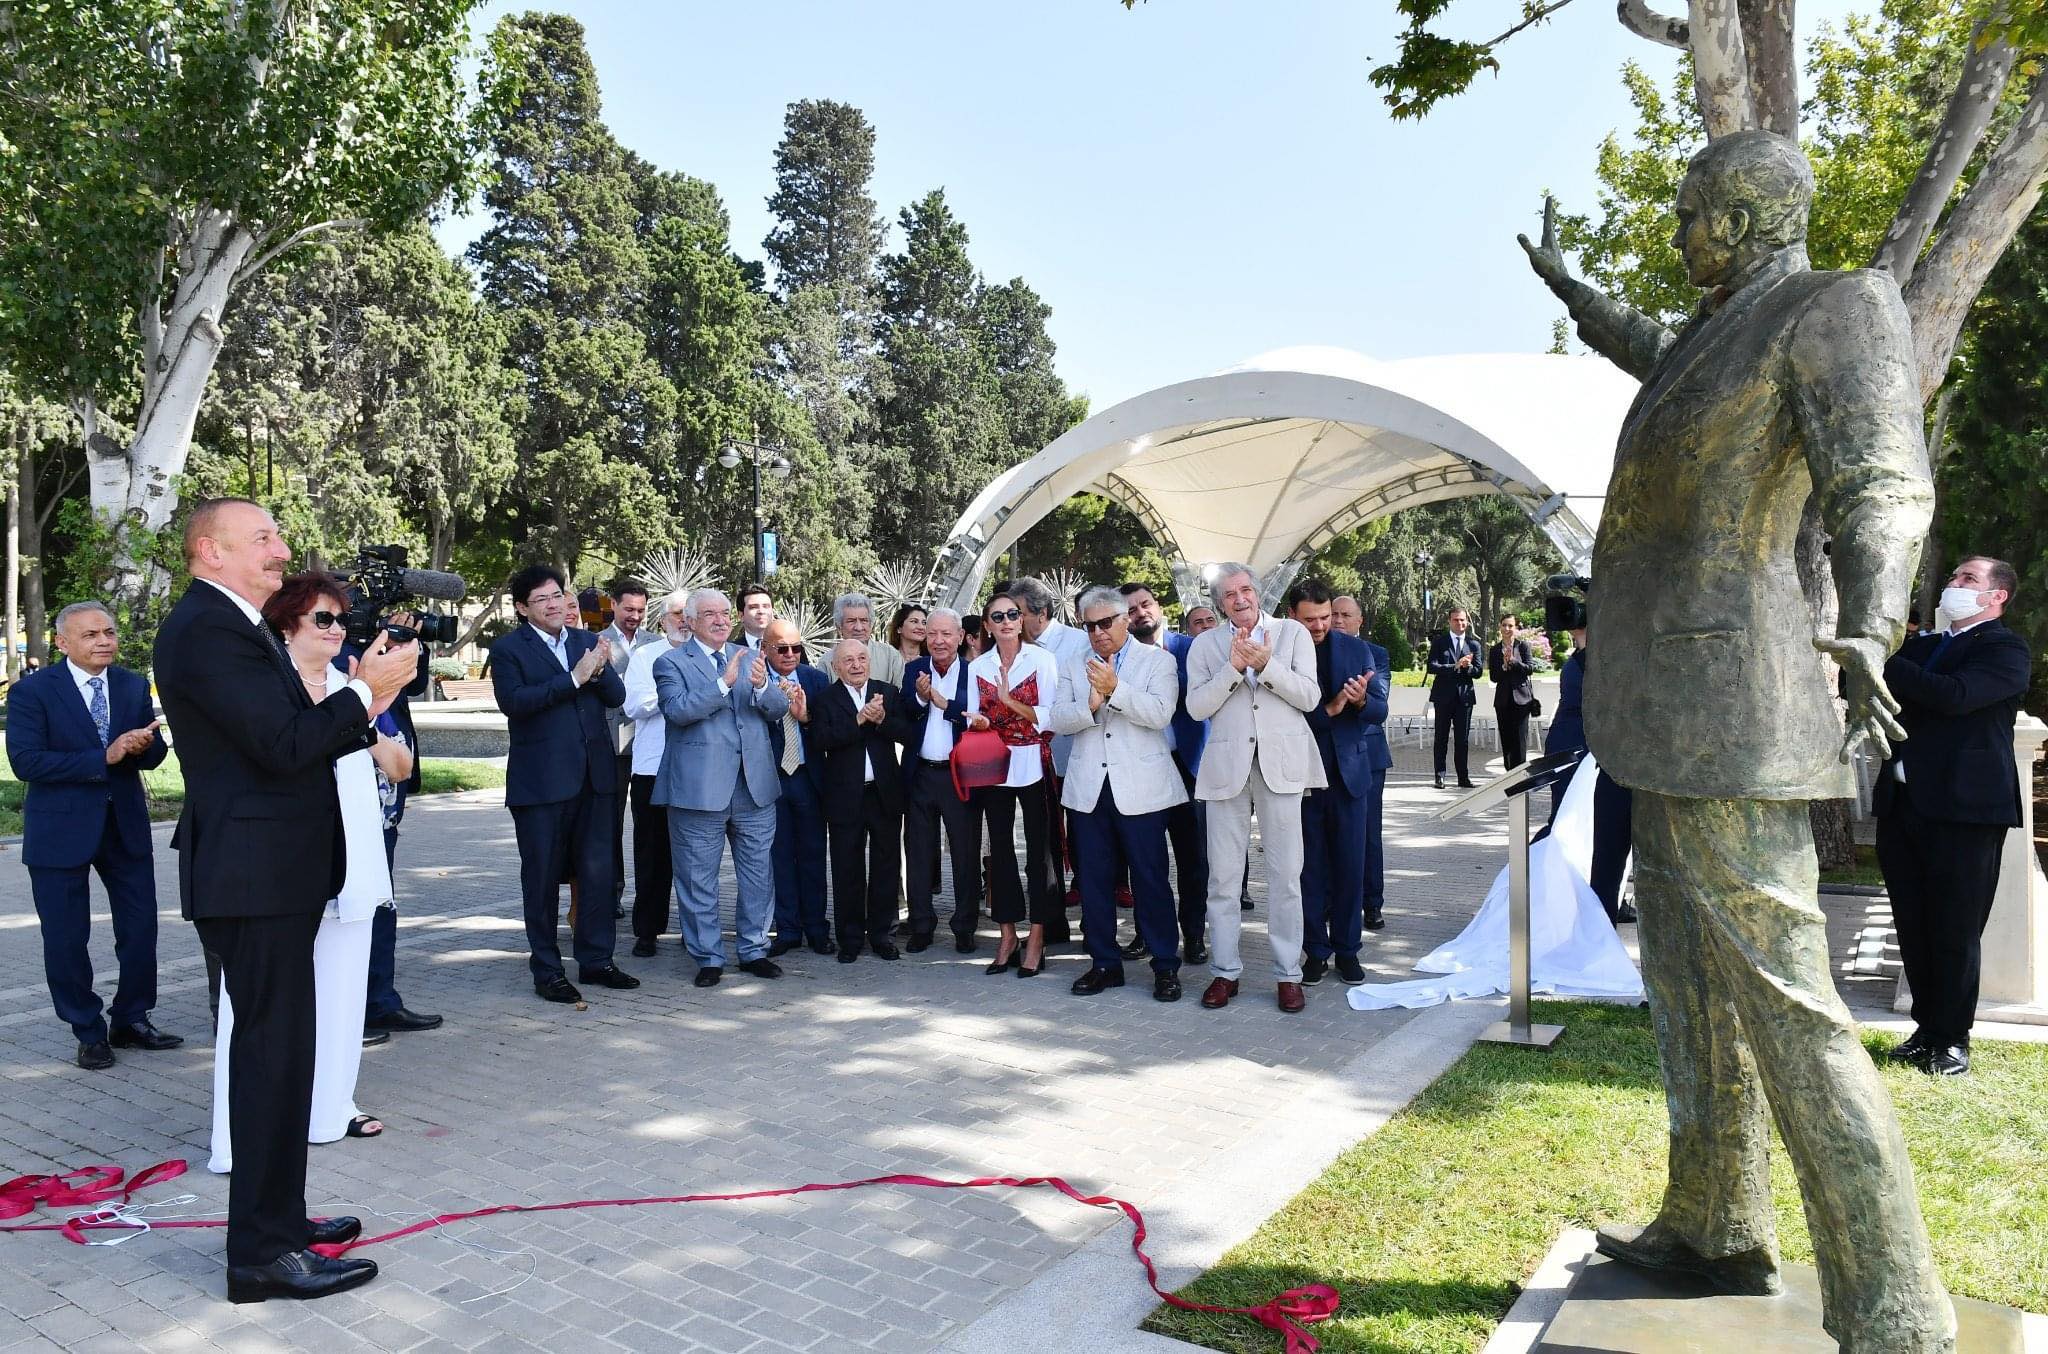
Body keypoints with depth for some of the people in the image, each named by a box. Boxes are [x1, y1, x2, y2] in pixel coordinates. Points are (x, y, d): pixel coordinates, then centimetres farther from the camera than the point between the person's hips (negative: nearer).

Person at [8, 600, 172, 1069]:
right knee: (66, 939, 6)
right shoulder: (32, 691, -9)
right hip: (61, 829, -4)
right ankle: (88, 1032, 22)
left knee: (141, 927, 8)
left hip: (126, 823, 4)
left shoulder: (135, 686, 5)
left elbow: (154, 755, 4)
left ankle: (131, 1020, 25)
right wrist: (104, 757, -25)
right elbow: (25, 762, -18)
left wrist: (142, 745, -20)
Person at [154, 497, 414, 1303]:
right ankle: (263, 1254, 5)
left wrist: (363, 702, 3)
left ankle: (276, 1219, 30)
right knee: (274, 1053, -4)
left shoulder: (235, 627, 17)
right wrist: (365, 690, -13)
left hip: (272, 874, 11)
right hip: (256, 879, -11)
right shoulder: (206, 629, -16)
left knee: (278, 1052, 17)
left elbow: (295, 738, 15)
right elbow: (284, 745, -24)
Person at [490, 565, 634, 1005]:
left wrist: (600, 668, -16)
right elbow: (513, 700, -17)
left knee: (598, 871, 8)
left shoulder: (588, 641, 11)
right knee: (543, 877, 5)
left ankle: (596, 959, 20)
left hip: (593, 775, 4)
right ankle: (547, 971, 15)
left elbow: (616, 697, 5)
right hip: (541, 781, -4)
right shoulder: (508, 649, -2)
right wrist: (574, 678, -20)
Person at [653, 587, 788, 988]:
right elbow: (676, 710, -18)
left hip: (755, 788, 4)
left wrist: (762, 686, -17)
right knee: (699, 880, 6)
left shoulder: (751, 657, 12)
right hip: (700, 788, -4)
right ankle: (708, 957, 19)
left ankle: (753, 950, 25)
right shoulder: (671, 663, -2)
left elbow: (778, 709, 4)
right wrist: (724, 683, -25)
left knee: (759, 876, 11)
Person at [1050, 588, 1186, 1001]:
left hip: (1139, 788, -4)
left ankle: (1165, 965, 10)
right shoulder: (1075, 668, 13)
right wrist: (1089, 706, -17)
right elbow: (1056, 719, 1)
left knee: (1150, 878, 0)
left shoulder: (1158, 660, 3)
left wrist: (1115, 689, -22)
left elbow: (1160, 713, -12)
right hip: (1089, 788, 4)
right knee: (1094, 879, 8)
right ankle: (1104, 962, 19)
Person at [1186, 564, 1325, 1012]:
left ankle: (1288, 973, 12)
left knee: (1286, 874, 2)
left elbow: (1310, 697, -2)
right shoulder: (1205, 645, 10)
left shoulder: (1293, 633, 7)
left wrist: (1266, 664, -13)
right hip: (1226, 765, 1)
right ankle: (1224, 970, 15)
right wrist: (1233, 667, -12)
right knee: (1223, 875, 4)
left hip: (1280, 764, -1)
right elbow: (1197, 706, -1)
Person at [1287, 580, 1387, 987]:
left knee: (1350, 866, 7)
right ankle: (1315, 950, 18)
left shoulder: (1357, 650, 3)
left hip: (1349, 772, 2)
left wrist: (1361, 700, -21)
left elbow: (1380, 710, 1)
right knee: (1310, 868, 6)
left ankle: (1347, 949, 19)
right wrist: (1328, 710, -22)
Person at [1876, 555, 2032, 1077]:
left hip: (1964, 805, -6)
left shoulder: (2006, 651, -4)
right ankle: (1927, 1028, 21)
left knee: (1956, 930, 0)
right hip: (1902, 801, 6)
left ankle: (1953, 1040, 11)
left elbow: (1956, 695, -22)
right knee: (1913, 927, 10)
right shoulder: (1922, 647, 18)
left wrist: (1881, 662, -19)